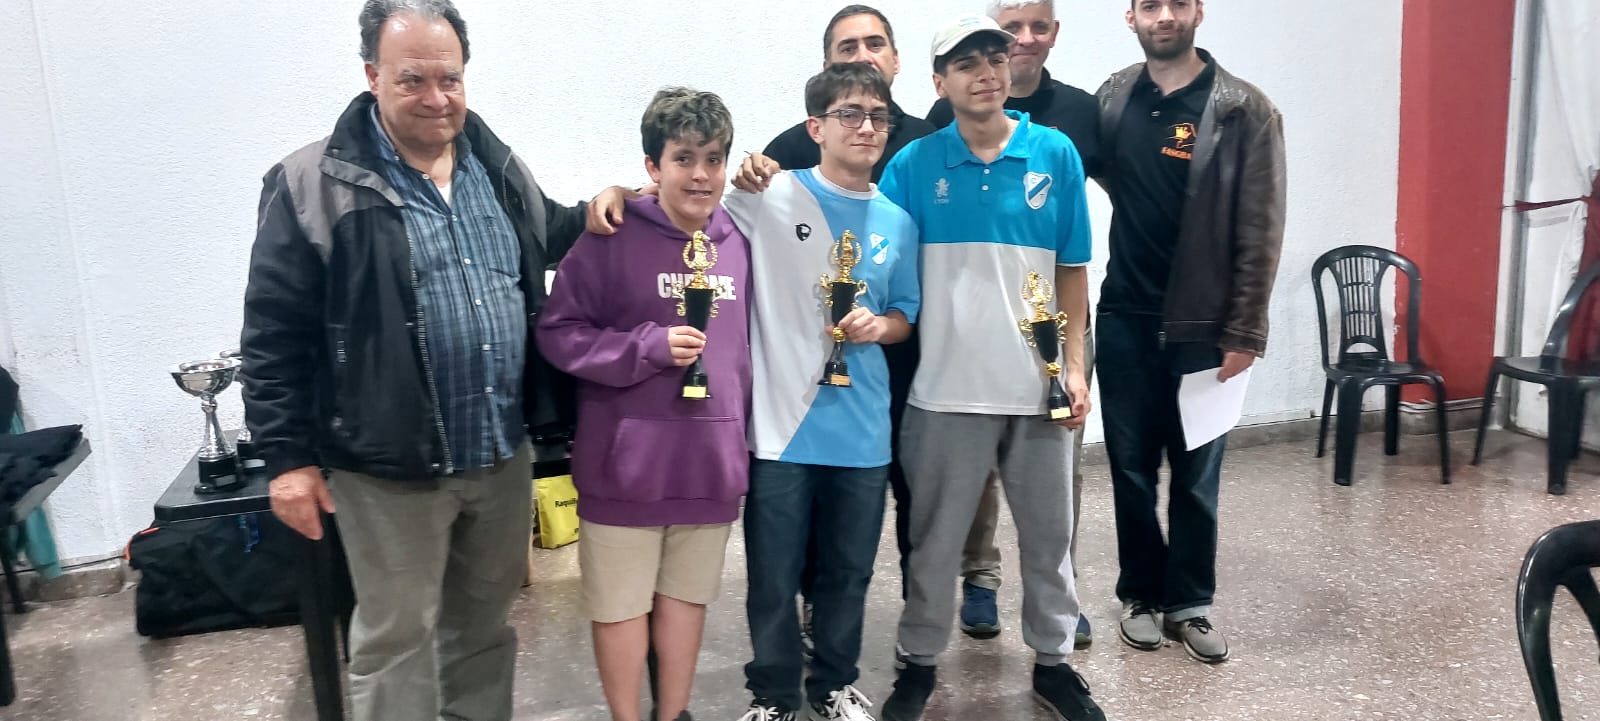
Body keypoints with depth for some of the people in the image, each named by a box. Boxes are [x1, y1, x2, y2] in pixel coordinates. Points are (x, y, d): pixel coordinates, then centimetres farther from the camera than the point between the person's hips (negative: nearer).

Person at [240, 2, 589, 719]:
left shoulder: (500, 167, 7)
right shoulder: (313, 184, -9)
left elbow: (550, 247, 24)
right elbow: (275, 332, -8)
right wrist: (288, 457, -8)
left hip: (501, 453, 5)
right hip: (390, 466, -5)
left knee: (484, 620, 19)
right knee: (396, 638, 9)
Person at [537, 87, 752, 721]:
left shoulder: (737, 242, 5)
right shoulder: (612, 239, -11)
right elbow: (558, 332, -10)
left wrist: (741, 427, 15)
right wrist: (649, 347, -21)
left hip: (711, 458, 5)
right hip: (628, 461, -4)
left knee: (687, 595, 18)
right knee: (622, 603, 10)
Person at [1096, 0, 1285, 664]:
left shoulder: (1244, 110, -5)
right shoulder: (1110, 100, 5)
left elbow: (1259, 231, -7)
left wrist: (1245, 332, -10)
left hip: (1203, 325, -2)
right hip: (1124, 319, 3)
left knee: (1196, 474, 8)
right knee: (1132, 467, 10)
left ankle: (1190, 603, 23)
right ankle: (1141, 593, 26)